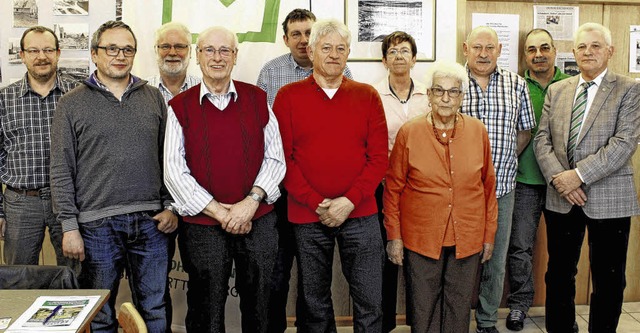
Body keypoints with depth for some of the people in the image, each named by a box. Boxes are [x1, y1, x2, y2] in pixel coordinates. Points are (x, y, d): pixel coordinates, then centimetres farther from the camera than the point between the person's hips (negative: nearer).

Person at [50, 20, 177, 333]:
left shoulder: (153, 97, 8)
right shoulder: (72, 103, 1)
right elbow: (61, 171, -1)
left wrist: (170, 206, 3)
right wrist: (69, 226, -6)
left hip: (150, 222, 2)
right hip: (96, 225, -2)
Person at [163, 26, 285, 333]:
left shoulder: (257, 99, 5)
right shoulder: (180, 107, 2)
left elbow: (275, 157, 2)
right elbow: (174, 170, -4)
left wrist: (251, 202, -12)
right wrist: (219, 211, -11)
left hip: (258, 222, 1)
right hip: (202, 226, -1)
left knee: (258, 307, 13)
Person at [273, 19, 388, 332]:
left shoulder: (367, 96, 5)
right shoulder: (288, 95, 2)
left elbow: (378, 157, 0)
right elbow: (282, 158, -3)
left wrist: (349, 201, -11)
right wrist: (317, 203, -11)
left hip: (360, 214, 1)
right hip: (307, 215, 0)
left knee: (370, 301, 6)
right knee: (315, 303, 14)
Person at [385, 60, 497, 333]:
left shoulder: (478, 131, 0)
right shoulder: (409, 132, -5)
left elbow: (488, 185, 6)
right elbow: (393, 187, -1)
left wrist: (489, 234, 7)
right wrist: (394, 236, -2)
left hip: (468, 238, 2)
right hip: (420, 238, -1)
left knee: (459, 309, 14)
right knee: (423, 310, 11)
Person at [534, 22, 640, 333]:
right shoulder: (556, 90, 10)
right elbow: (542, 139, 5)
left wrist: (579, 174, -19)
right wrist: (558, 178, -11)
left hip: (608, 199, -3)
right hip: (561, 198, 4)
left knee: (608, 280, 8)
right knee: (559, 273, 14)